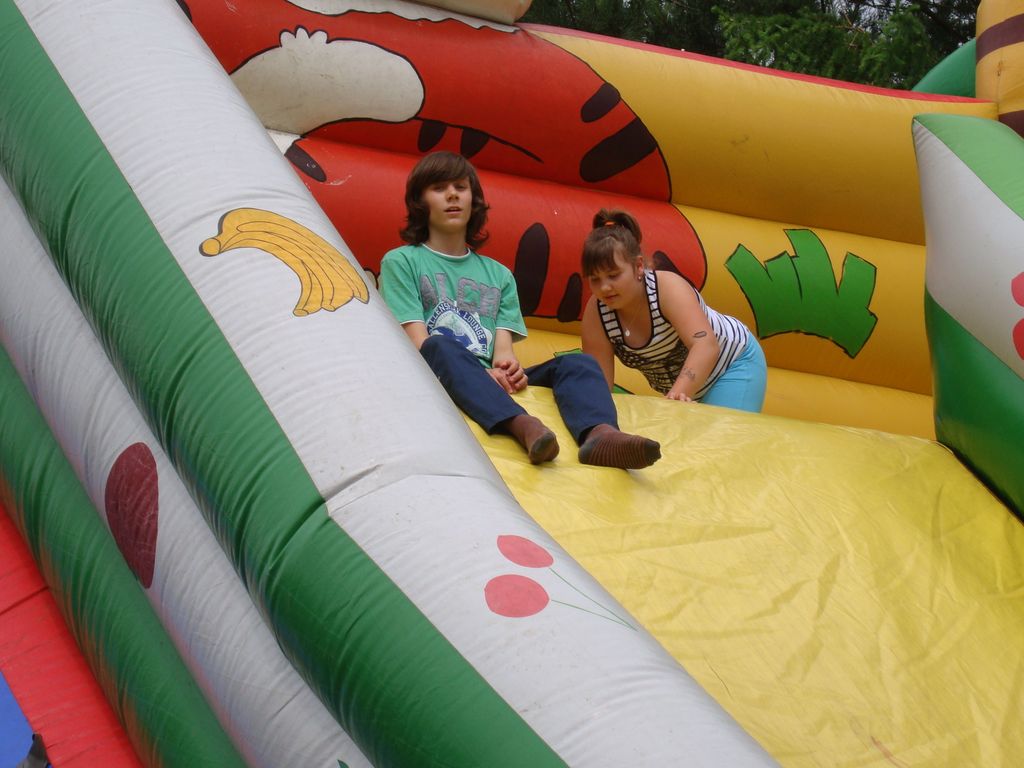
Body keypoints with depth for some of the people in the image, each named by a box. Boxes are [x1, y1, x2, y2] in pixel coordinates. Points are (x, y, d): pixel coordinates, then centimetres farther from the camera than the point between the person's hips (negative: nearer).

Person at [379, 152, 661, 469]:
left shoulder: (498, 275, 24)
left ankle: (599, 434, -53)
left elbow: (503, 345, 11)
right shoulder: (400, 262, 11)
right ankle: (523, 426, -61)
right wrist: (481, 372, -19)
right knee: (440, 347, -36)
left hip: (495, 384, 4)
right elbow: (418, 343, -2)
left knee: (578, 363, -19)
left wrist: (507, 366, -16)